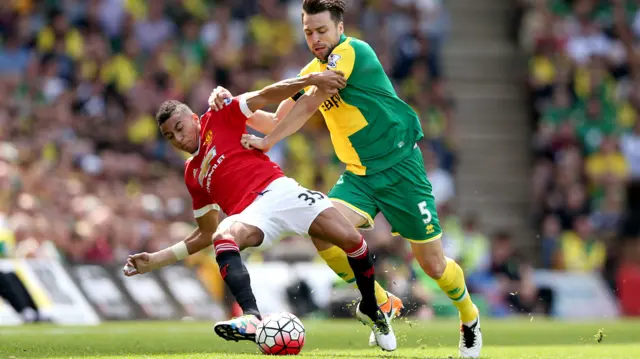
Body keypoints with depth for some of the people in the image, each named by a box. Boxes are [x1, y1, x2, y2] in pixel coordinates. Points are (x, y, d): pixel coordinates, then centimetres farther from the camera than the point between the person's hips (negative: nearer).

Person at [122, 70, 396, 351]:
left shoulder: (218, 119, 13)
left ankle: (370, 310, 8)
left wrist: (310, 80, -10)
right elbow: (206, 234, 29)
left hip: (278, 190, -2)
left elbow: (265, 96, 4)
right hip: (250, 214, 2)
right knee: (222, 237, -35)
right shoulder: (192, 175, 24)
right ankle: (252, 318, -56)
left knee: (350, 239, -19)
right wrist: (157, 259, 23)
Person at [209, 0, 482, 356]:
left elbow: (309, 106, -21)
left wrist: (266, 141, -17)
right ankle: (382, 305, 2)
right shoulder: (312, 72, 7)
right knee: (324, 232, -21)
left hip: (400, 165, -6)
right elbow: (280, 120, 9)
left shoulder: (353, 51, -16)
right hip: (359, 173, 6)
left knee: (433, 264, -1)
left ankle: (470, 318, 32)